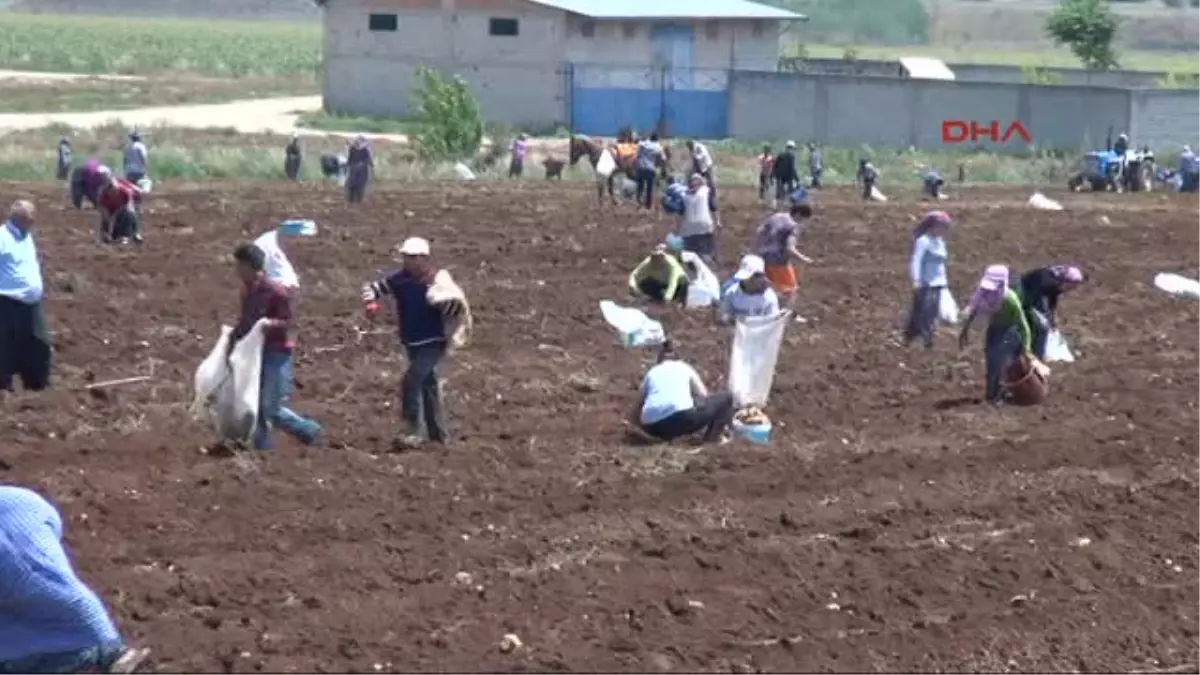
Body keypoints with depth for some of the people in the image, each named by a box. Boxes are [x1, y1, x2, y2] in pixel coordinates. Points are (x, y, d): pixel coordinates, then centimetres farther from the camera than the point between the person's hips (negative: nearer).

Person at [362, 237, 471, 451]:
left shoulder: (437, 281, -17)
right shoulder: (399, 279, -2)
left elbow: (458, 303, -23)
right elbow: (372, 288, 6)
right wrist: (371, 302, -13)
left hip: (433, 343, -7)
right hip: (412, 343, 7)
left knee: (411, 381, -19)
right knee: (428, 385, 16)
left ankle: (413, 433, -14)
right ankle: (438, 435, 27)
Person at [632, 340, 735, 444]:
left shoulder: (651, 373, 31)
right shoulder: (684, 368, 27)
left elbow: (636, 413, 32)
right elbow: (704, 396, 30)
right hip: (680, 415, -3)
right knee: (726, 397, 17)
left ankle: (666, 434, 11)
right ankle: (712, 435, -4)